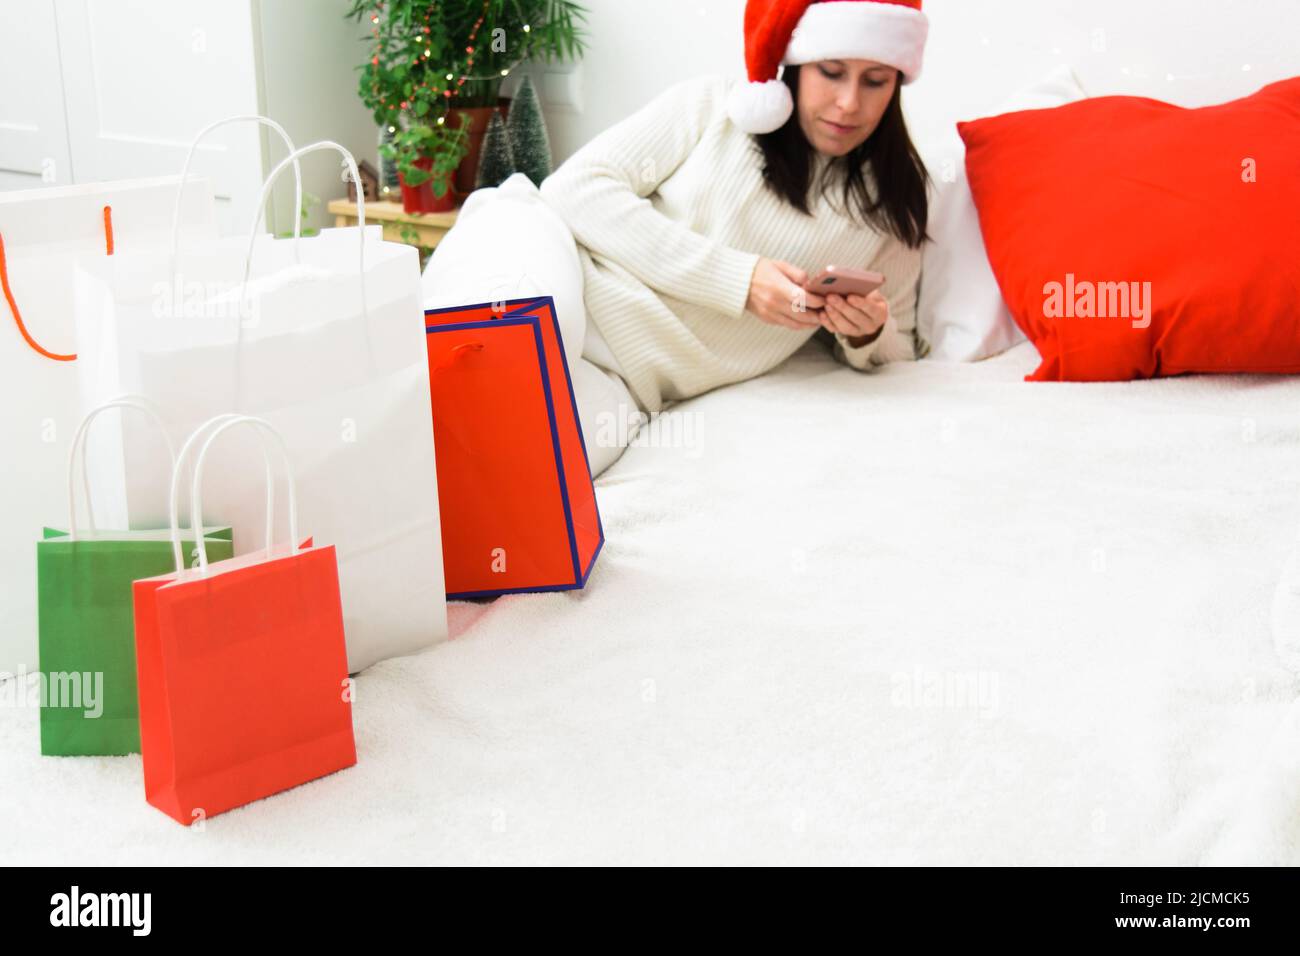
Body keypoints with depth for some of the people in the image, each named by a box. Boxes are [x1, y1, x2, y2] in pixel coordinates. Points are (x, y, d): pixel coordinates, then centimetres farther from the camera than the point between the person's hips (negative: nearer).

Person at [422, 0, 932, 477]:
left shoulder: (892, 205, 12)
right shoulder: (712, 107, 5)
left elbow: (896, 350, 21)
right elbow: (577, 186, -5)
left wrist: (867, 336, -7)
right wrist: (737, 278, -13)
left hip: (621, 384, 1)